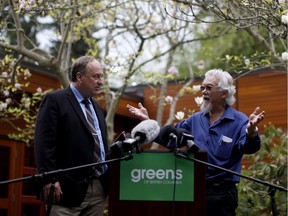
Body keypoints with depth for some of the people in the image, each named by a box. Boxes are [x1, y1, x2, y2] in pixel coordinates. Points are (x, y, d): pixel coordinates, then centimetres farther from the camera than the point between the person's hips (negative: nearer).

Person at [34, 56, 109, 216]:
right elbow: (44, 143, -11)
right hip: (69, 188, -7)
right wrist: (50, 180, -18)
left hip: (99, 189, 7)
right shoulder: (55, 100, -3)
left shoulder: (97, 108, 21)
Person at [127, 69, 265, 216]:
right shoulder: (196, 119, 11)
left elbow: (248, 147, -25)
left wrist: (251, 131, -47)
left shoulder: (239, 121, -7)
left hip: (221, 194, -5)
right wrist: (147, 121, 6)